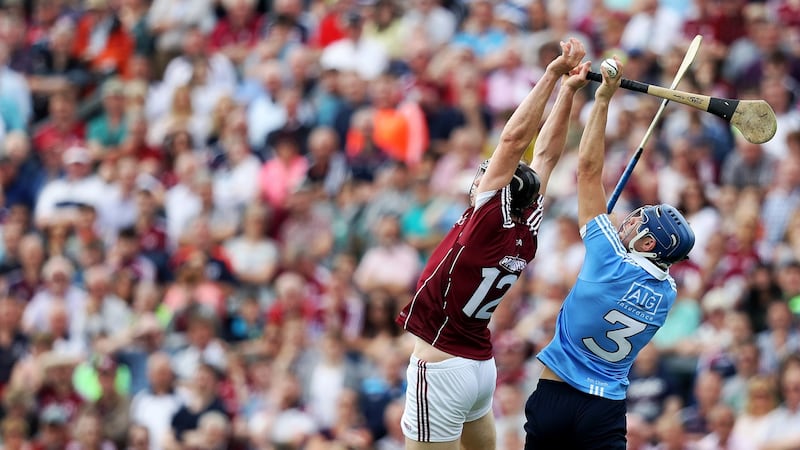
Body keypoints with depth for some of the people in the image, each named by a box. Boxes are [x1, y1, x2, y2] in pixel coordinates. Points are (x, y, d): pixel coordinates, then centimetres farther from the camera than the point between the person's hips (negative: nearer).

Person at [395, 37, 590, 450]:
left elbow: (514, 140, -18)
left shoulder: (489, 224, -15)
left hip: (441, 367, -8)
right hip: (481, 365, 8)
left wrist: (554, 76, -15)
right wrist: (568, 89, 7)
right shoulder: (527, 233, 2)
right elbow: (547, 154, 8)